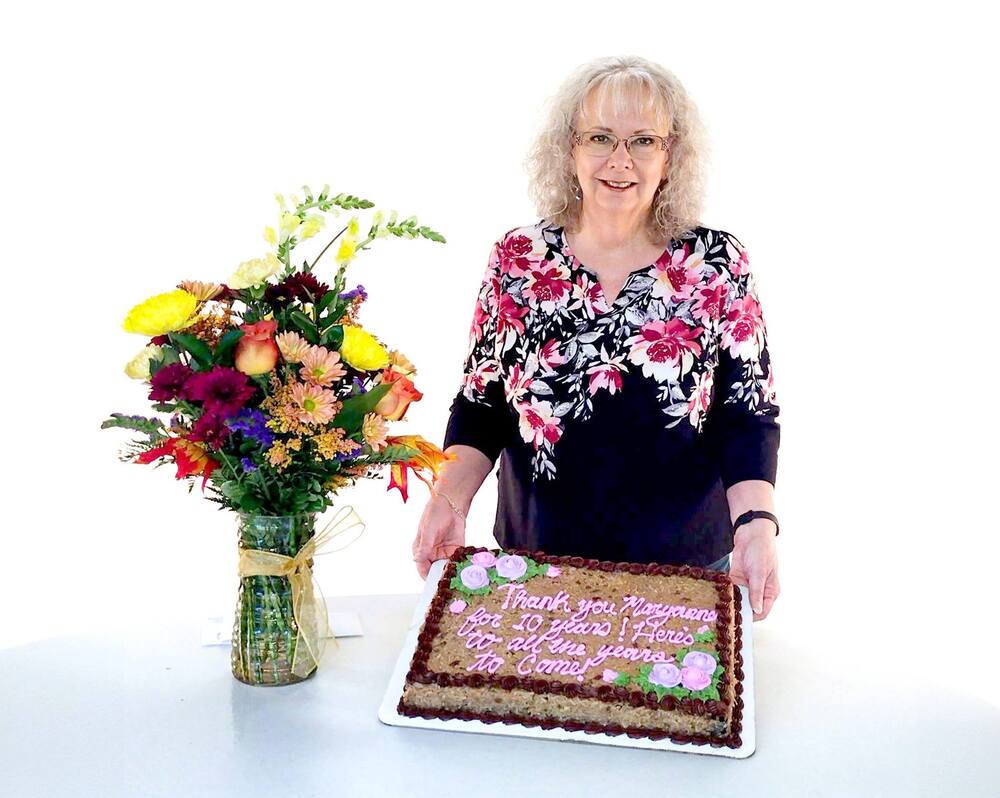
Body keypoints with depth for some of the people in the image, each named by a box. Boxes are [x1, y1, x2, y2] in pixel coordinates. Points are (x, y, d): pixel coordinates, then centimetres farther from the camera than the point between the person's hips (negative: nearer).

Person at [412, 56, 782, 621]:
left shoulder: (718, 264, -6)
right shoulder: (516, 259, -3)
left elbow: (747, 413, -6)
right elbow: (482, 404, 2)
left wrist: (756, 525, -21)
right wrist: (449, 501, -14)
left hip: (688, 566, -1)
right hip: (535, 556, 1)